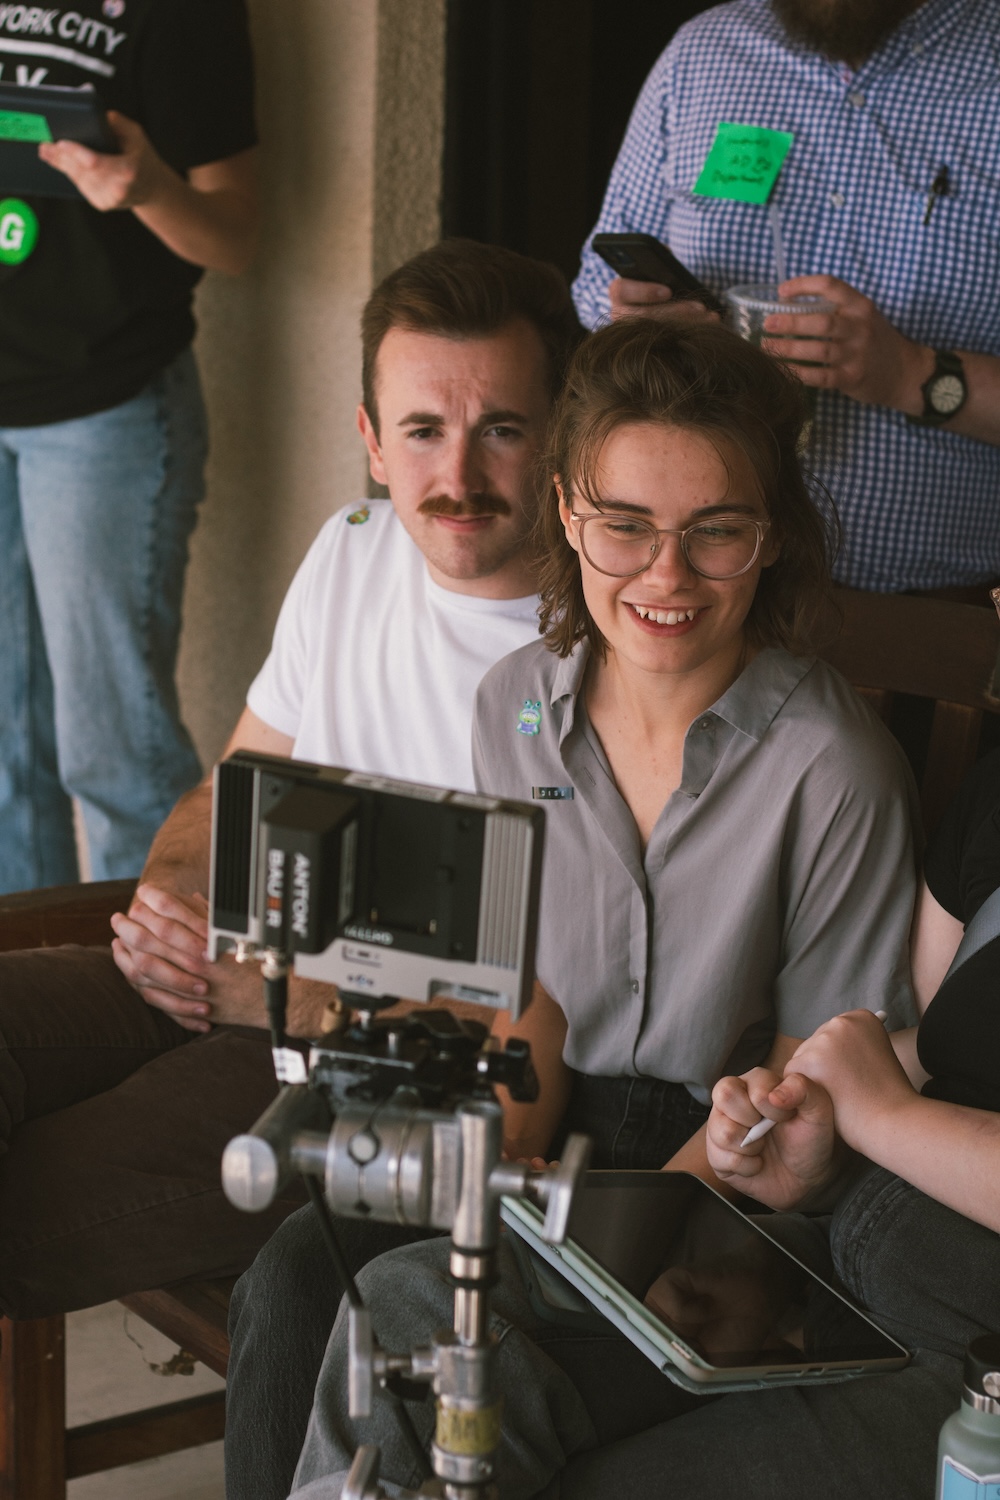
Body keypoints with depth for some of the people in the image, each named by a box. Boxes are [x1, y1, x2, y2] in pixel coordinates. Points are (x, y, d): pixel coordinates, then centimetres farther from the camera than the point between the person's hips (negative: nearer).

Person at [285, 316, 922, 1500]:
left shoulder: (832, 768, -14)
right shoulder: (516, 704, 3)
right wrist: (510, 1135, -8)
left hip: (721, 1170, -5)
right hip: (556, 1132, 5)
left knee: (412, 1303, -30)